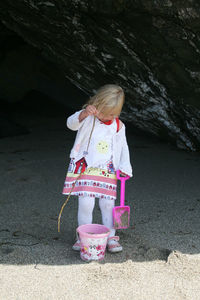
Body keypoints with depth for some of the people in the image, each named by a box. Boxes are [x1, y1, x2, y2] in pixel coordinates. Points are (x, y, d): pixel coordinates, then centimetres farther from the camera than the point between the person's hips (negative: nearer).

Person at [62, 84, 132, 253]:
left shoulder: (118, 126, 7)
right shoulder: (88, 118, -3)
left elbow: (123, 147, 14)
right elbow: (71, 124, -21)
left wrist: (125, 167, 4)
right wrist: (84, 114, -39)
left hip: (107, 171, 3)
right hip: (85, 168, -3)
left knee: (108, 204, 4)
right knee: (86, 203, -8)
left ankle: (111, 237, 18)